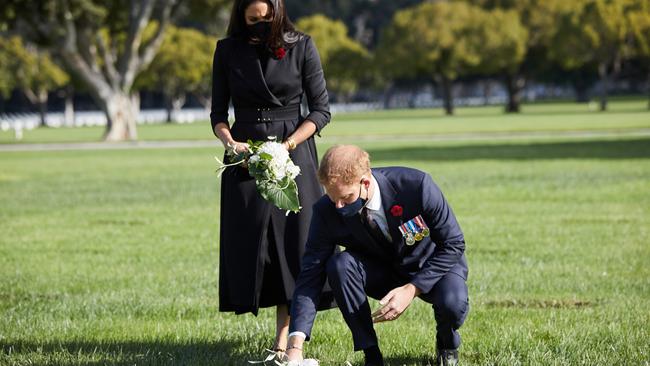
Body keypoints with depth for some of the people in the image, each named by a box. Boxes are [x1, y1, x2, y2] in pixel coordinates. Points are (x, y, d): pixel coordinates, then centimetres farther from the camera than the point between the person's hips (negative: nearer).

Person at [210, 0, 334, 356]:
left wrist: (288, 145, -15)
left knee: (293, 242, -6)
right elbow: (218, 113, 7)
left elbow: (320, 110, -2)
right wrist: (229, 142, -13)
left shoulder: (301, 46, -3)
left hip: (294, 154, -2)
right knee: (248, 244, 0)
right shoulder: (228, 50, 2)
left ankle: (284, 340, -3)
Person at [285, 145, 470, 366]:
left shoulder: (416, 185, -30)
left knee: (453, 304, -35)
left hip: (431, 266, -2)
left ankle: (447, 346, 3)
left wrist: (412, 289, -30)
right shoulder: (327, 212, -22)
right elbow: (311, 273, -22)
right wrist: (295, 346, -33)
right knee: (339, 265, -29)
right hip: (381, 271, 2)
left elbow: (453, 245, -19)